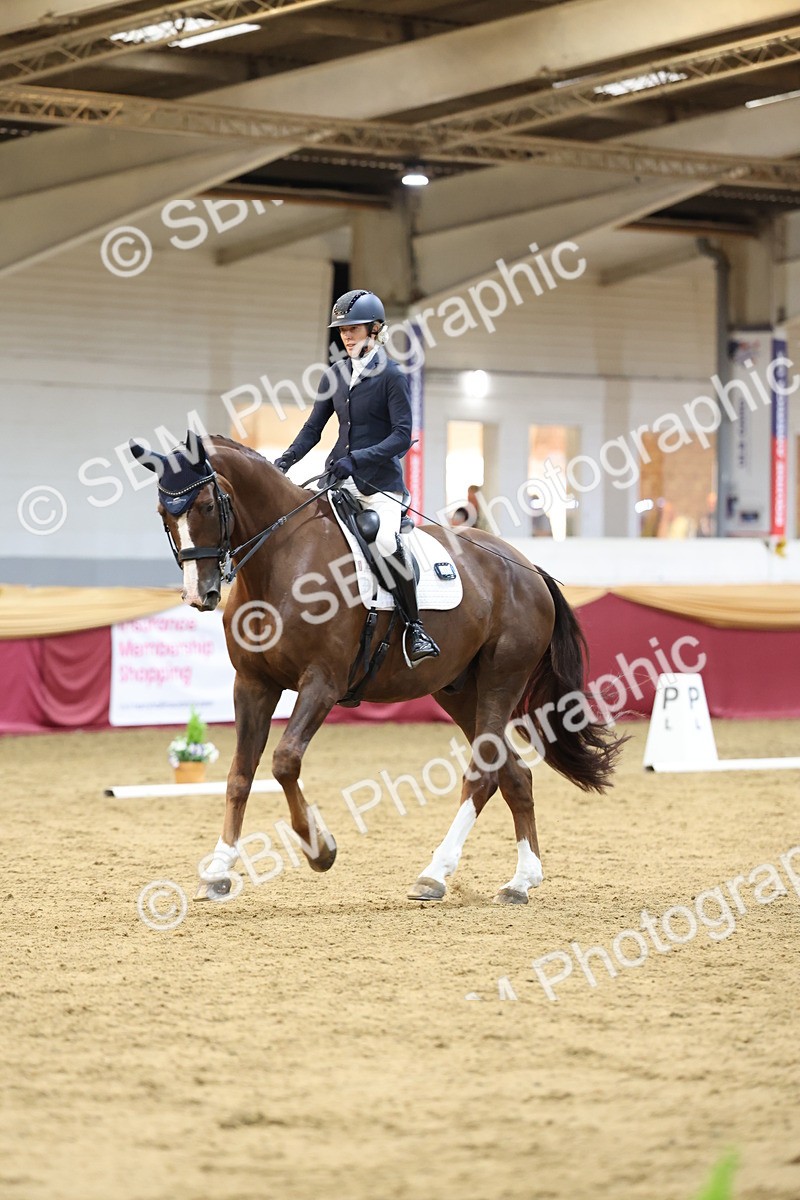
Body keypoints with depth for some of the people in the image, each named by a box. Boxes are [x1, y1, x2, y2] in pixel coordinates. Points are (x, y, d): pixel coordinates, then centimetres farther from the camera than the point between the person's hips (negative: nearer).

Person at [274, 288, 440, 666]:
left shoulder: (391, 376, -6)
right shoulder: (335, 375, 11)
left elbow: (402, 436, -13)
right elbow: (313, 428, 15)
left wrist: (356, 459, -24)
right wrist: (285, 460, -2)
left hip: (380, 480, -7)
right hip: (337, 478, 7)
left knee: (387, 542, -29)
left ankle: (414, 628, -17)